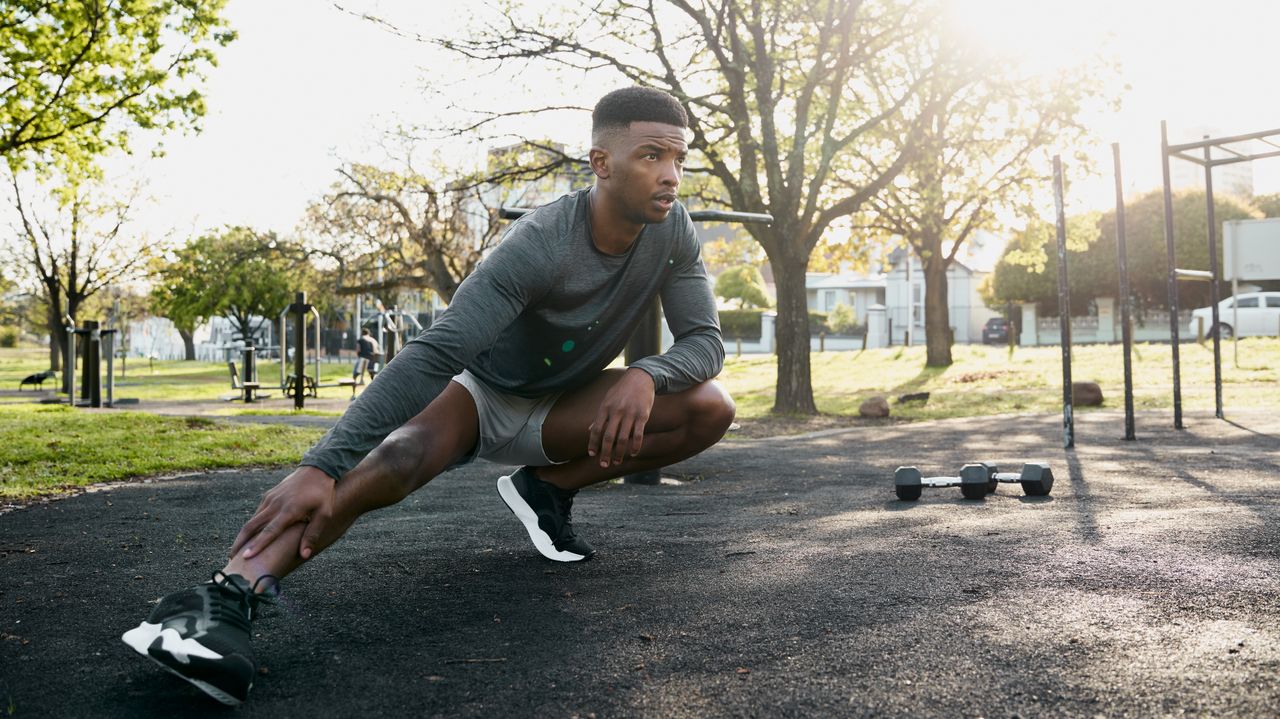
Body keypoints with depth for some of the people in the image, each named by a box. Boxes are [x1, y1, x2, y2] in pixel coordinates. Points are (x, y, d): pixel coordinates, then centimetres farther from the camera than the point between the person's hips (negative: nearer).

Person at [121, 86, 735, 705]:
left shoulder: (673, 231, -15)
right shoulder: (540, 244, -31)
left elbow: (704, 341, -12)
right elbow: (435, 353, -39)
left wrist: (645, 375, -37)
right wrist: (320, 465, -49)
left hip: (553, 411, 5)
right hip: (479, 393, -5)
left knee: (710, 408, -17)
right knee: (399, 455, -38)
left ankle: (546, 489, -5)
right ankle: (227, 595, -51)